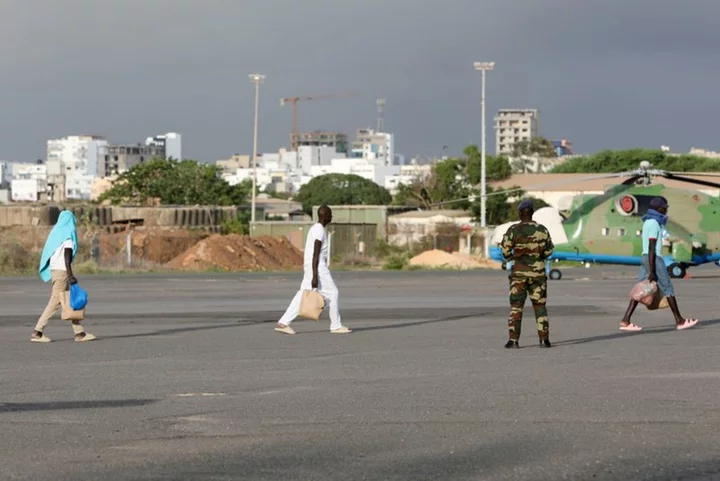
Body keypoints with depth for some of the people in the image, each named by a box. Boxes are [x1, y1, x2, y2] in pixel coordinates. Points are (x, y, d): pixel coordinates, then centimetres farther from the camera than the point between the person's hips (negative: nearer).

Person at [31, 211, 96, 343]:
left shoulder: (56, 233, 16)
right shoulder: (68, 234, -8)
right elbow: (67, 256, -17)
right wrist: (70, 275, -19)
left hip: (54, 270, 9)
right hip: (62, 270, -9)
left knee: (69, 302, 8)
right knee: (55, 301, -6)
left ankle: (79, 332, 5)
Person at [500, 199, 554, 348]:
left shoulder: (513, 230, -9)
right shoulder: (542, 230, -2)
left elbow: (505, 250, -7)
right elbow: (549, 250, 7)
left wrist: (511, 257, 15)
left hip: (519, 273, -1)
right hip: (538, 273, 2)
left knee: (516, 307, 3)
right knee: (540, 306, 9)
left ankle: (513, 340, -5)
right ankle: (544, 339, 4)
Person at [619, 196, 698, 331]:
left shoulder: (648, 222, 17)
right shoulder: (654, 223, -14)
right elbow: (651, 247, -19)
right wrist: (652, 271, -21)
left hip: (646, 259, 9)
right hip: (654, 260, -9)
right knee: (668, 288, 0)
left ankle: (625, 321, -5)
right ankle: (679, 321, 8)